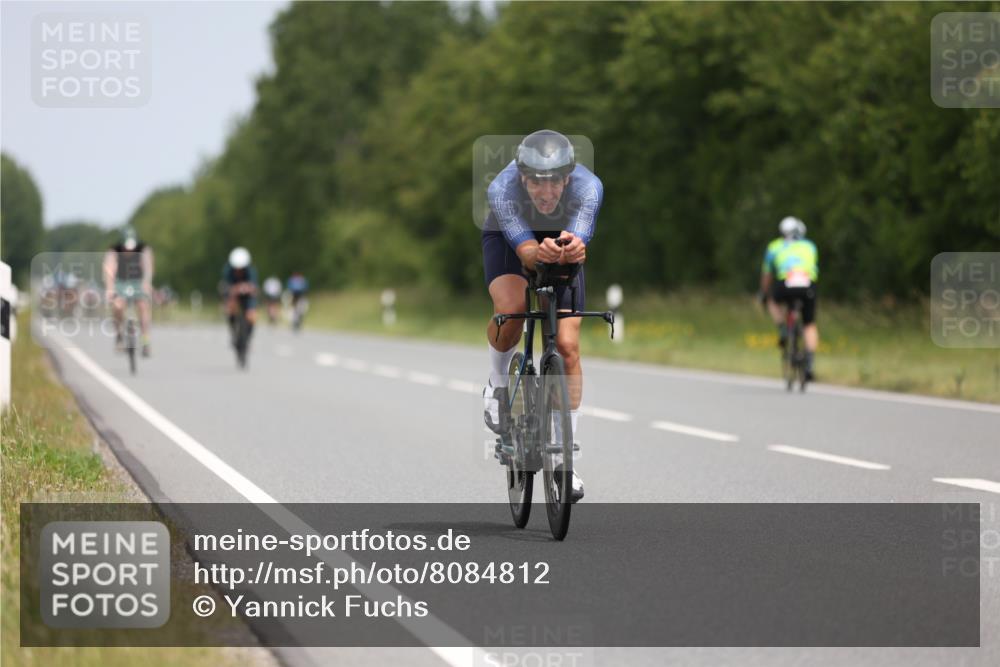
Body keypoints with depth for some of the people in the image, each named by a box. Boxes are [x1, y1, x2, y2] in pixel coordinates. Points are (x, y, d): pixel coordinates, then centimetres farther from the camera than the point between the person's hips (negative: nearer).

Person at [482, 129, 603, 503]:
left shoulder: (588, 188, -36)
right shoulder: (502, 189, -38)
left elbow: (577, 248, -47)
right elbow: (526, 252, -45)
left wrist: (572, 248, -71)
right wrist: (540, 253, -68)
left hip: (560, 239, 1)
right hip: (507, 238, -1)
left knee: (568, 346, -9)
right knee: (510, 311, -32)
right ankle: (498, 384, 0)